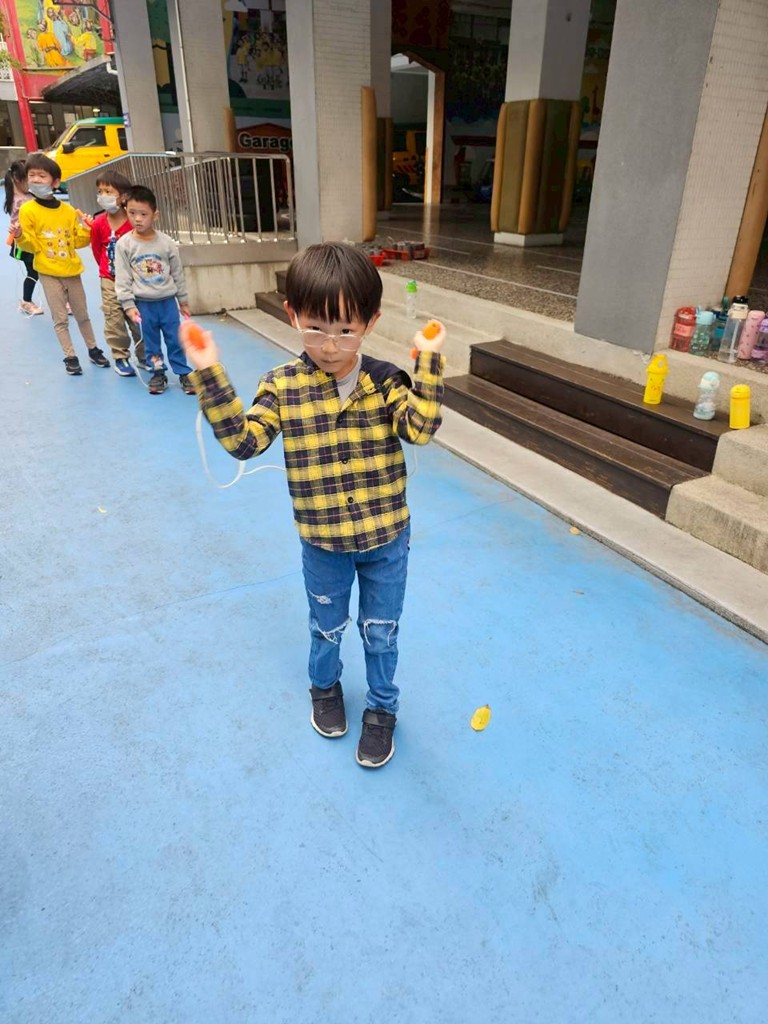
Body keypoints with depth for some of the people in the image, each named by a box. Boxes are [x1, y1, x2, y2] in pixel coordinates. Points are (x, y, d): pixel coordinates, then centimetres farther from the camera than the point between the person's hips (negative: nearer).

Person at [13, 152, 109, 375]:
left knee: (82, 315, 15)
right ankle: (70, 357, 11)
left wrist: (85, 230, -11)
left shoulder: (68, 210, 1)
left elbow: (78, 242, 7)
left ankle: (93, 349, 30)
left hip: (71, 271, 2)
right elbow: (31, 244, -7)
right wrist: (20, 237, -27)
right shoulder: (28, 211, -7)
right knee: (60, 319, 3)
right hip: (49, 273, -2)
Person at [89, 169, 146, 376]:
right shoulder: (98, 223, -6)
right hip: (110, 280, 1)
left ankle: (144, 355, 21)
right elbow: (97, 250, 7)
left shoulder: (133, 222, -13)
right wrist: (107, 269, 11)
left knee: (138, 319, 8)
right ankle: (120, 357, 13)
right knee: (114, 320, 3)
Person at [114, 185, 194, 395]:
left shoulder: (167, 243, -3)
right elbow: (122, 279, -5)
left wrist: (183, 301, 9)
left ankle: (184, 373, 17)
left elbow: (177, 274, 6)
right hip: (143, 303, 0)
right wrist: (128, 305, -10)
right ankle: (158, 374, 22)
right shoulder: (124, 244, -6)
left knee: (175, 339, 6)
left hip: (168, 300, 0)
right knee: (151, 342, 10)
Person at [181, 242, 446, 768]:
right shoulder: (283, 385, -11)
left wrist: (428, 361, -30)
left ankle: (382, 708, 43)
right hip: (322, 542, 1)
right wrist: (210, 375, -24)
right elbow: (243, 441, -18)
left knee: (381, 631, 18)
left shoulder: (386, 380, -12)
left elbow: (420, 428, -25)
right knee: (327, 627, 24)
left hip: (387, 538, 0)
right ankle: (325, 688, 55)